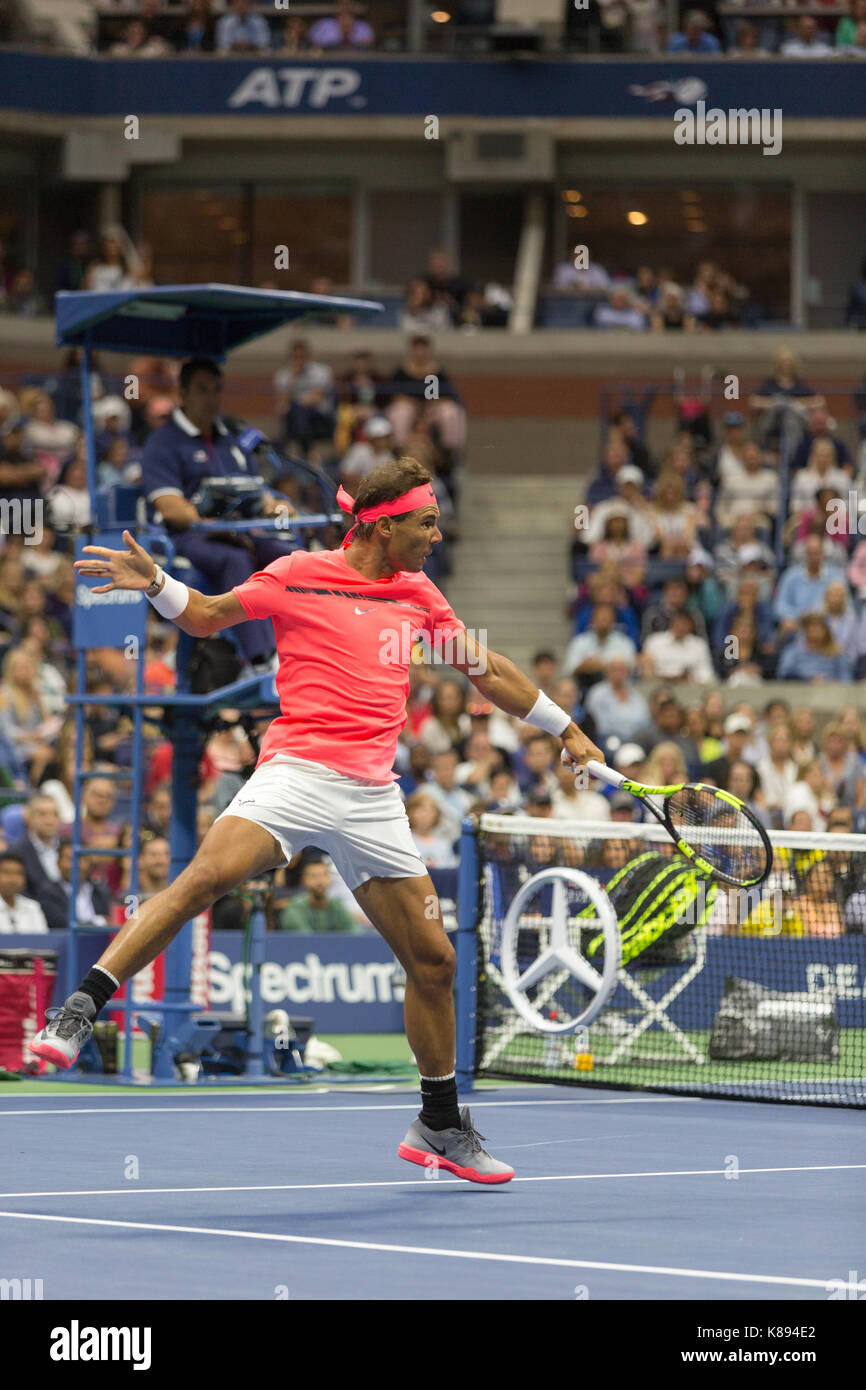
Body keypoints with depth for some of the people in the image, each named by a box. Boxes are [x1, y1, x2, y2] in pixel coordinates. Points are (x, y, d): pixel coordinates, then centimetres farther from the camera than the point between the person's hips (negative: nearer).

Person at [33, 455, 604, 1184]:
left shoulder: (419, 595, 17)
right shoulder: (300, 575, 4)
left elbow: (488, 671, 28)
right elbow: (209, 615, 9)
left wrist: (566, 729, 33)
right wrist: (155, 583, -10)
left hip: (374, 796, 5)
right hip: (296, 773, -5)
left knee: (433, 959, 6)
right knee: (207, 875, -30)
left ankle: (441, 1127, 22)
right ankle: (80, 1009, -29)